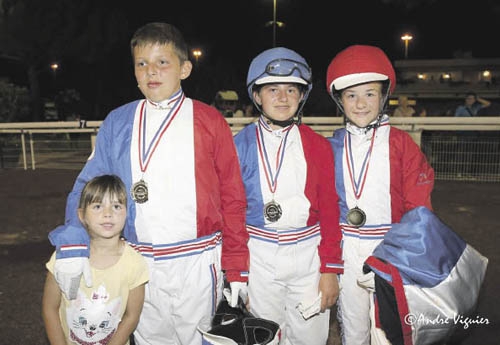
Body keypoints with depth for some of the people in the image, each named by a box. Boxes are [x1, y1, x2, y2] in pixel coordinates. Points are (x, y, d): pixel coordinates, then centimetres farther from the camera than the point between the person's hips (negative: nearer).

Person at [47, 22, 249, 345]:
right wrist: (73, 247, -14)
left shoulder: (210, 122, -6)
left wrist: (236, 269, -4)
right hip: (140, 264, 3)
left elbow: (232, 196, -5)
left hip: (197, 261, -2)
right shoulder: (117, 122, 2)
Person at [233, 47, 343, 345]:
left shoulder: (318, 146, 0)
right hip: (259, 256, 0)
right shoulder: (241, 144, -2)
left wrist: (330, 268, -1)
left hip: (308, 252, 1)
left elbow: (330, 209, 1)